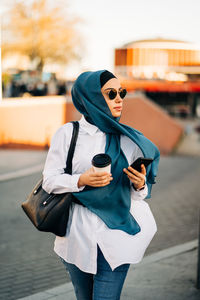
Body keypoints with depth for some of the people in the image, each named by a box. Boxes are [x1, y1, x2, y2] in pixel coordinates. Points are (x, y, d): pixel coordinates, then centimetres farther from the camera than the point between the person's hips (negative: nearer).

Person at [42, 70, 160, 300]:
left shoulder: (126, 139, 4)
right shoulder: (68, 133, -2)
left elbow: (137, 195, 8)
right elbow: (49, 180, -2)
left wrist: (140, 185, -14)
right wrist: (81, 180, -18)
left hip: (116, 237, 1)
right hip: (78, 235, 0)